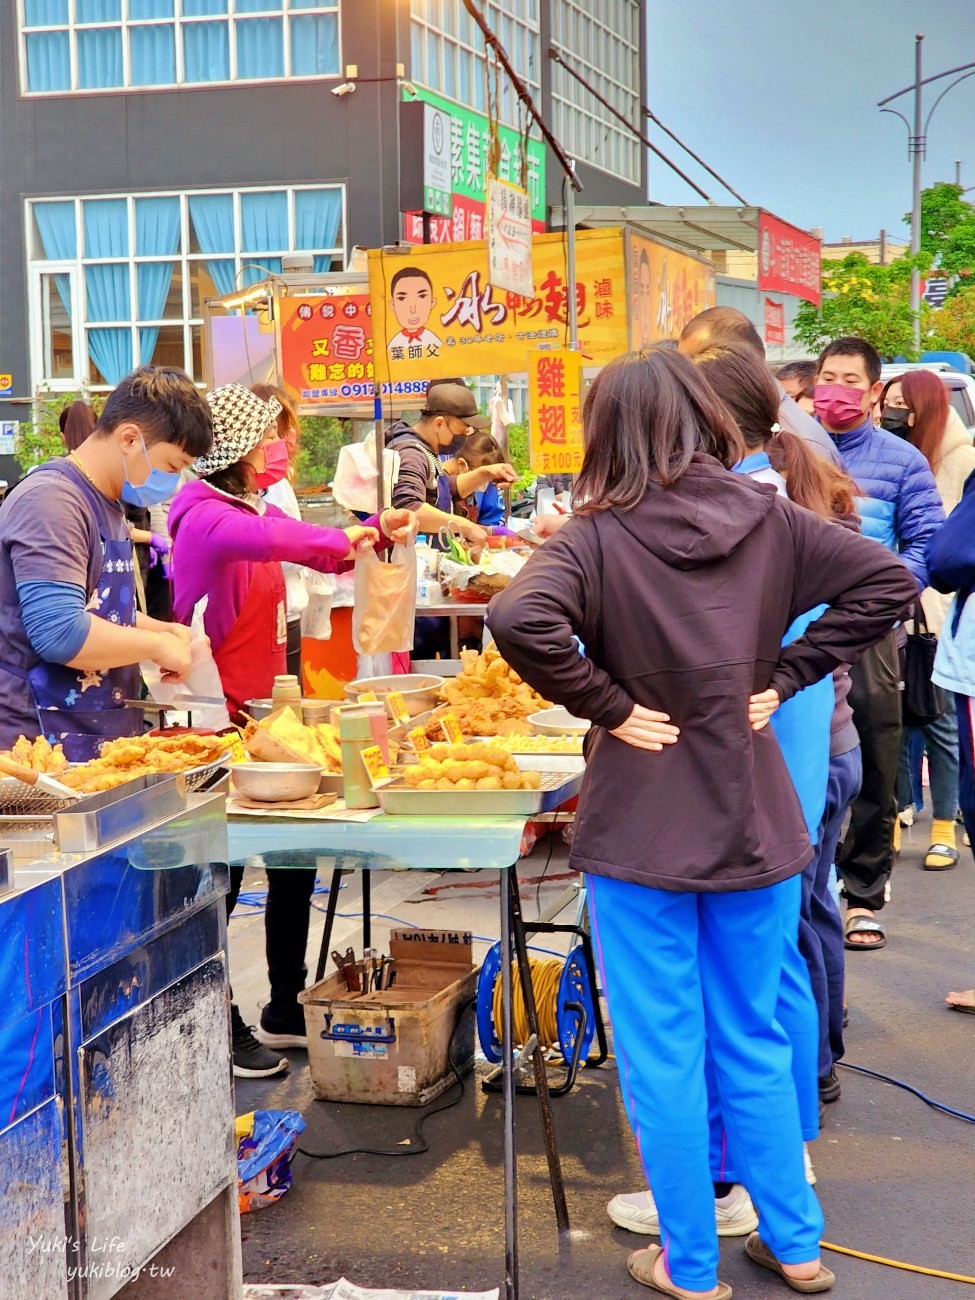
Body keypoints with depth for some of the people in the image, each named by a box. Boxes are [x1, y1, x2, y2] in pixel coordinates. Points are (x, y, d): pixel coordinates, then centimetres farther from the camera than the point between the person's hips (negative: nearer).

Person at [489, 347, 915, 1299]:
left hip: (640, 835, -4)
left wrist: (605, 704, -17)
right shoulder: (767, 518, -1)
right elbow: (885, 582, 2)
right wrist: (785, 675, 1)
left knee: (662, 1058, 9)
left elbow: (520, 619, -30)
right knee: (755, 1044, 19)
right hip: (755, 824, 4)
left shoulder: (599, 535, -13)